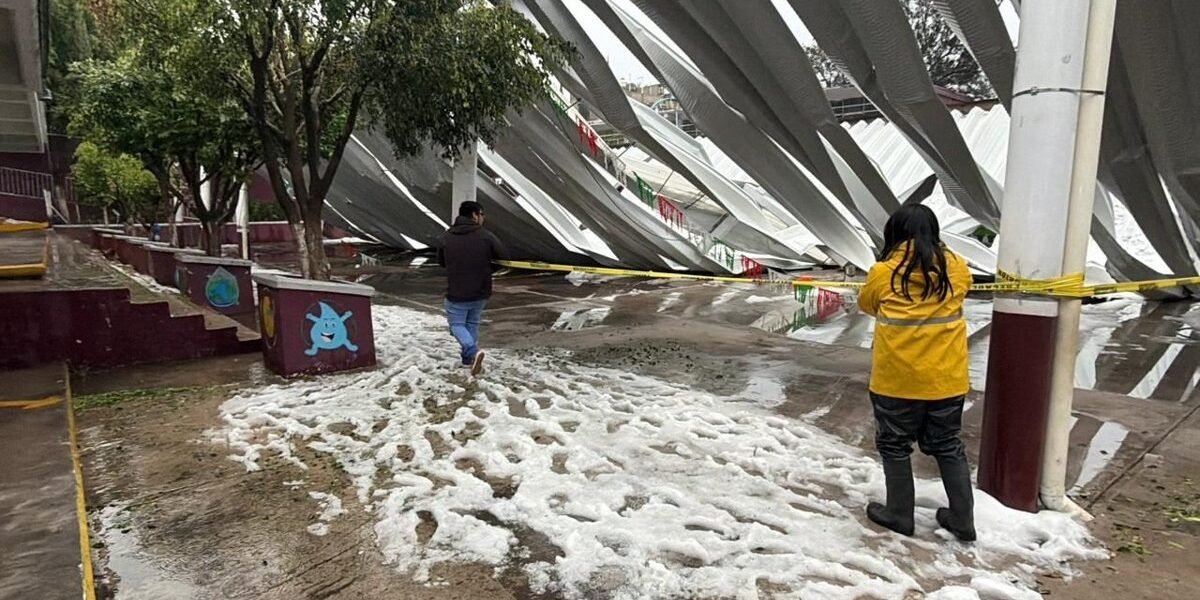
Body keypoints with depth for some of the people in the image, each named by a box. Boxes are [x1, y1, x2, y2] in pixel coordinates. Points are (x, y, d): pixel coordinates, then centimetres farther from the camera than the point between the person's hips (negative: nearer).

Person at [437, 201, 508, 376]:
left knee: (457, 324, 14)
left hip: (456, 293, -1)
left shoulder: (446, 237, -5)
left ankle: (473, 352, -9)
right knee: (472, 324, 21)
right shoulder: (486, 236, -11)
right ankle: (468, 358, 28)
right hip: (481, 292, 1)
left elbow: (441, 261, 8)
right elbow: (504, 257, -3)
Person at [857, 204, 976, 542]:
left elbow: (866, 305, 9)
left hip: (897, 379, -4)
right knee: (948, 445, 19)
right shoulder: (956, 268, -1)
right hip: (946, 378, 4)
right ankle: (963, 520, 28)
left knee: (895, 445, 14)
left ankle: (899, 514, 24)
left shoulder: (884, 272, -9)